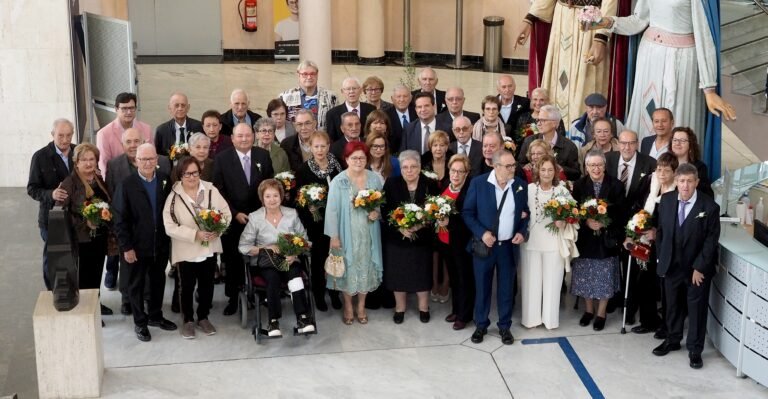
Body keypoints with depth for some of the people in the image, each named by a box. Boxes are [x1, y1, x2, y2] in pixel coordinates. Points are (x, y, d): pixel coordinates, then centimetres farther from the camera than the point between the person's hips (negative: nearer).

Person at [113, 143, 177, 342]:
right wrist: (126, 247, -13)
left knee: (158, 281, 18)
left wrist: (170, 237, -2)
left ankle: (155, 316, 36)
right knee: (136, 285, 11)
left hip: (161, 244, 3)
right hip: (137, 246, -3)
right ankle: (140, 322, 26)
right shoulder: (127, 185, -11)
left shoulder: (165, 180, -3)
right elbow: (120, 219, -11)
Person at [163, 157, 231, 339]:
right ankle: (188, 320, 27)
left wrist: (217, 230, -20)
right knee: (187, 286, 10)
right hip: (186, 250, -3)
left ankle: (203, 317, 33)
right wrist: (195, 234, -24)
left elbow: (226, 213, -2)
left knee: (207, 285, 15)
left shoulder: (211, 190, -5)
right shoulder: (174, 197, -13)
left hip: (209, 248, 3)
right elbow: (170, 227, -17)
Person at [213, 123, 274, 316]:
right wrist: (235, 213, -10)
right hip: (233, 219, -1)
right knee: (233, 260, 8)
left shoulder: (263, 155, 3)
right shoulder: (222, 159, -3)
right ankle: (233, 298, 21)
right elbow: (219, 191, -4)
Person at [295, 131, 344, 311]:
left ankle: (334, 292, 26)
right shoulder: (304, 169, -6)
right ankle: (319, 295, 24)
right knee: (318, 257, 9)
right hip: (315, 222, -2)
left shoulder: (337, 166, -1)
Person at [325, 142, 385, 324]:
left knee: (366, 267, 11)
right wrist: (334, 236, -11)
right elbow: (332, 210, -9)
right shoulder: (338, 181, -10)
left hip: (368, 233, 3)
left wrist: (378, 212, -12)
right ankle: (348, 307, 25)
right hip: (347, 233, -2)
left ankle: (361, 306, 28)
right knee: (348, 268, 7)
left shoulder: (374, 179, -1)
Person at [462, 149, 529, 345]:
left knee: (506, 288, 10)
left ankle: (505, 326, 24)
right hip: (484, 244, -2)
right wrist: (482, 233, -16)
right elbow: (467, 212, -6)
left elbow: (526, 212, 10)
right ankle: (481, 325, 26)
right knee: (482, 286, 10)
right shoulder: (478, 183, -10)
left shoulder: (520, 185, -2)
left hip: (508, 245, 2)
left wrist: (522, 232, -6)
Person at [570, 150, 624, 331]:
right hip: (585, 237, 1)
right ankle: (589, 310, 27)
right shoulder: (579, 185, -1)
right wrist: (586, 222, -21)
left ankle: (601, 314, 19)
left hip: (607, 238, -1)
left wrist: (604, 223, -20)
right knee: (585, 276, 9)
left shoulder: (615, 185, -4)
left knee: (604, 277, 5)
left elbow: (620, 212, -6)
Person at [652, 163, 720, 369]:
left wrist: (699, 268, -15)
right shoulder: (666, 200, -4)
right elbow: (660, 230, 6)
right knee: (673, 305, 17)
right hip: (672, 265, 4)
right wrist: (662, 257, 4)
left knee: (697, 308, 5)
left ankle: (695, 350, 18)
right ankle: (673, 339, 36)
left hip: (698, 268, -4)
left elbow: (711, 240, -13)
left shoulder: (709, 206, -16)